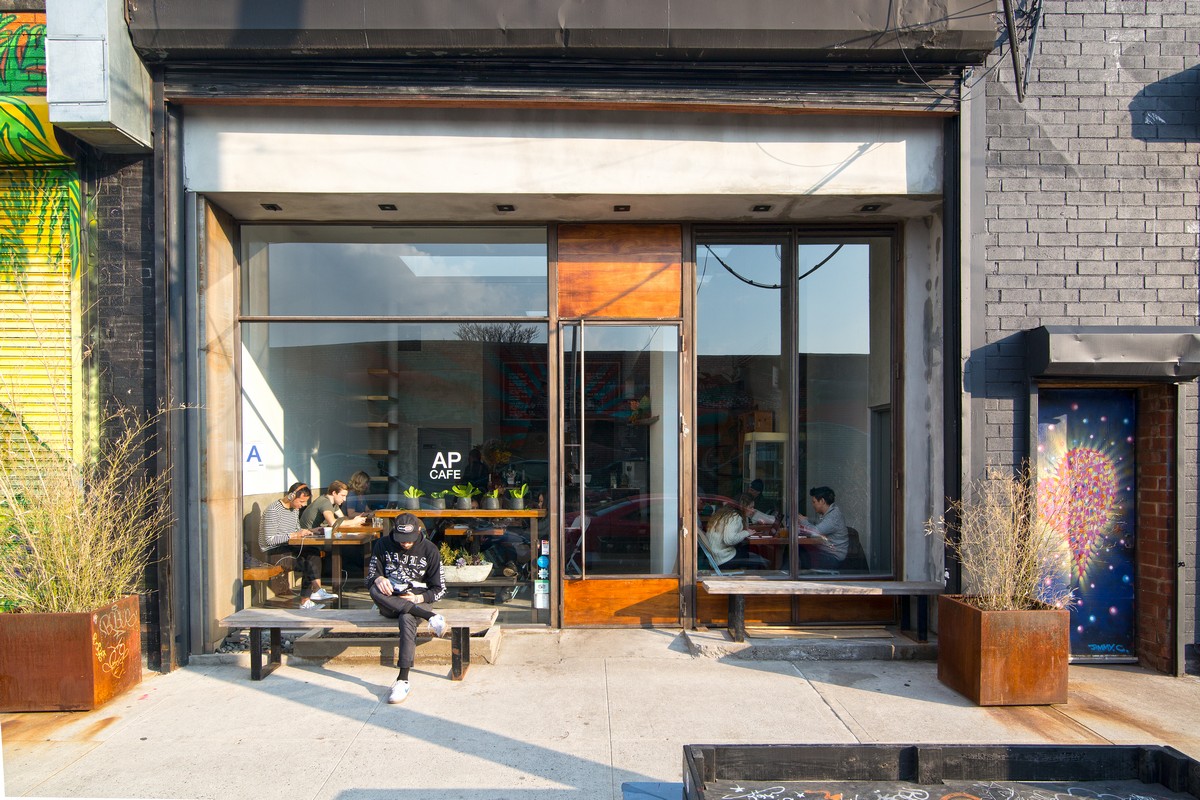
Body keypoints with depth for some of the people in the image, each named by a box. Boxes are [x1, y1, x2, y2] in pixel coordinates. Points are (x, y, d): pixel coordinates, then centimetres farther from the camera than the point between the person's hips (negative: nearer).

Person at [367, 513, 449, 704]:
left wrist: (419, 598, -18)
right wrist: (378, 579, -22)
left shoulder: (430, 550, -2)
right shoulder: (383, 545, 2)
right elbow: (370, 576, 3)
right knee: (375, 590, -32)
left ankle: (403, 679, -38)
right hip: (389, 602, 2)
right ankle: (430, 617, -37)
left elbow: (439, 589, 1)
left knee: (407, 618, -37)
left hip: (417, 600, -2)